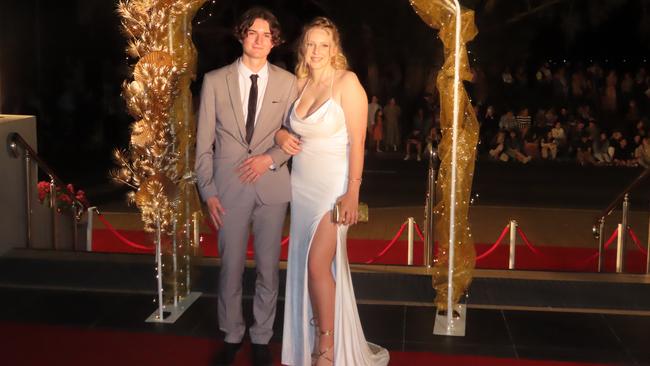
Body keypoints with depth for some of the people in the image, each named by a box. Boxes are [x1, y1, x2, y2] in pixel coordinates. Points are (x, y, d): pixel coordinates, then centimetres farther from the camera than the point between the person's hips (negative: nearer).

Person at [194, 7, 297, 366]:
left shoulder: (288, 82, 2)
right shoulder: (215, 80, 1)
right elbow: (204, 142, 2)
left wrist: (270, 158, -11)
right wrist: (208, 191, -3)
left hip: (272, 187, 1)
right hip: (229, 187, 0)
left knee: (268, 268, 9)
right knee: (231, 267, 7)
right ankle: (231, 336, 27)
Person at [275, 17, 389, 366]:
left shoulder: (347, 82, -10)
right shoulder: (300, 83, 9)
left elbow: (357, 142, -13)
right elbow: (290, 128, 22)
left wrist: (352, 193, -19)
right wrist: (281, 135, -2)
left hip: (333, 185, -6)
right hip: (301, 185, 6)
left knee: (318, 264, -11)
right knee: (303, 266, 10)